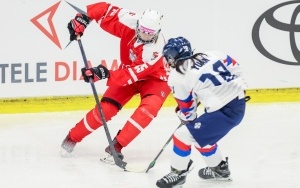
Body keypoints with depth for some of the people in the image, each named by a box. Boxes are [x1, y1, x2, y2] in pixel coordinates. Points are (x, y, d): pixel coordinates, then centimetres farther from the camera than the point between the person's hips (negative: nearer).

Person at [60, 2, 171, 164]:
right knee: (105, 108, -7)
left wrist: (107, 75, -50)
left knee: (149, 108, -32)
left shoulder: (156, 48, -37)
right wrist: (83, 18, -28)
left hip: (154, 78, -4)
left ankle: (116, 146, -25)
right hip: (128, 70, 4)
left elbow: (132, 74, -40)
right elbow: (105, 9, -15)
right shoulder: (130, 22, -27)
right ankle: (72, 138, 13)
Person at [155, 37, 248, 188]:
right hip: (239, 102, 8)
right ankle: (219, 169, 42)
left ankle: (178, 173, 16)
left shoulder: (177, 77, -6)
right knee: (203, 135, 28)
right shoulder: (210, 55, 9)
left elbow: (187, 110, 3)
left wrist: (187, 118, 24)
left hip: (223, 113, -8)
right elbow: (234, 67, 18)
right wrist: (235, 86, 33)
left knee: (183, 135, 1)